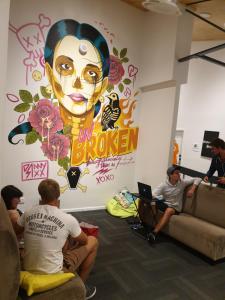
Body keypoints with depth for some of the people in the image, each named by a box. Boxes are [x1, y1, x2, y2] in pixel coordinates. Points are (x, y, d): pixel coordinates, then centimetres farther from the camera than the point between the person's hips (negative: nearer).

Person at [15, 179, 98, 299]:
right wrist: (75, 238, 22)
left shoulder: (28, 213, -7)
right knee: (93, 241, 9)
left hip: (29, 269, 6)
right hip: (53, 273, -5)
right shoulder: (68, 219, -18)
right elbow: (84, 241, 0)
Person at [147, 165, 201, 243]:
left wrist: (192, 189, -13)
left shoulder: (182, 182, -3)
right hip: (164, 204, 0)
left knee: (169, 211, -37)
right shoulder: (164, 185, -7)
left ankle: (154, 232, -43)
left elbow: (198, 179, 1)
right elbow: (153, 195, -15)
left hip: (175, 207, 0)